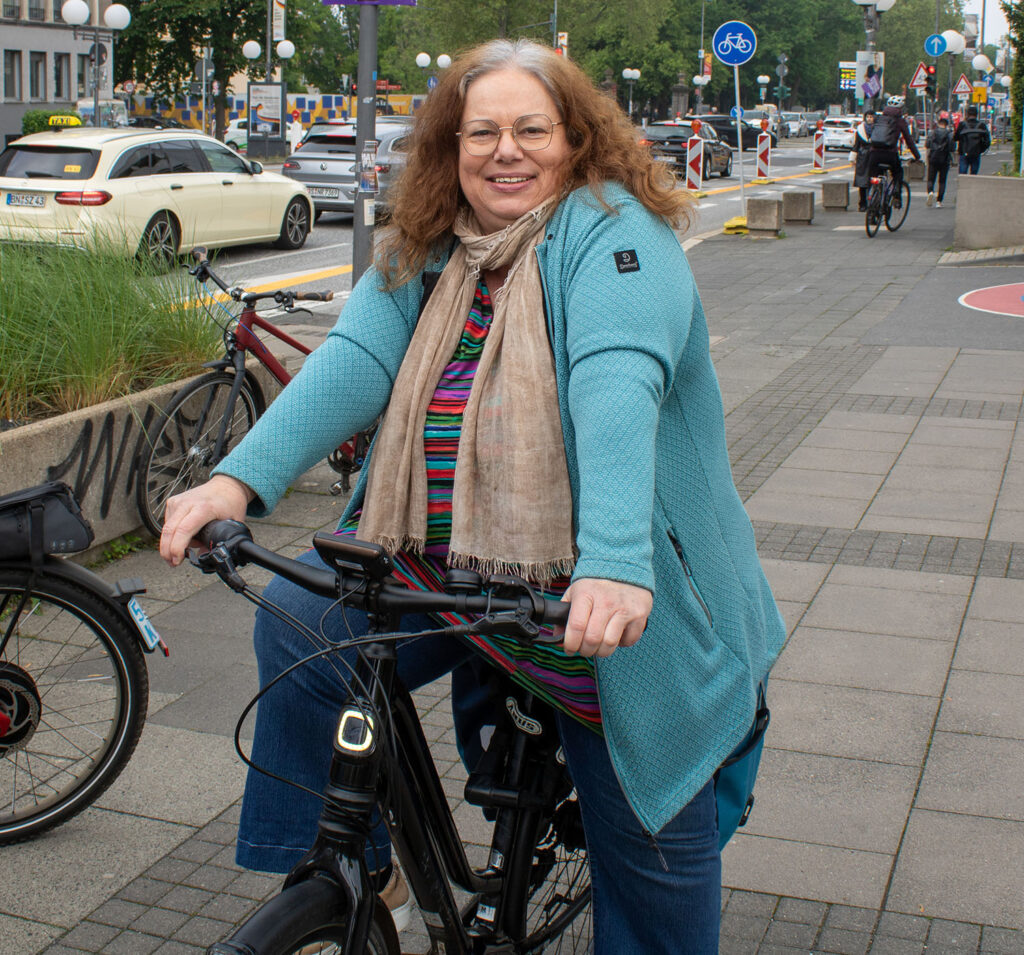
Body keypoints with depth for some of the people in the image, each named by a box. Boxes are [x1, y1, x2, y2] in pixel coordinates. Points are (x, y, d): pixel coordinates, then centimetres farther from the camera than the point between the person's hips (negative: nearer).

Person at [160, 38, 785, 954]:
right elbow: (354, 362, -9)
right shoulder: (423, 255, 6)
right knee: (298, 624, -10)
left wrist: (615, 565, -44)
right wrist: (239, 480, -24)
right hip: (442, 567, 5)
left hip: (601, 598, -5)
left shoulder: (611, 231, -13)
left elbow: (618, 387, -30)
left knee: (649, 842, 5)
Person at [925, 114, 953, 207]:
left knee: (931, 179, 7)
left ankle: (930, 192, -25)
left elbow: (926, 145, -3)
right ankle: (939, 201, 3)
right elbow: (952, 148, -7)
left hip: (933, 159, 0)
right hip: (944, 160, 0)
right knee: (942, 181, 8)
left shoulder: (932, 133, -2)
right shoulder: (950, 134, -5)